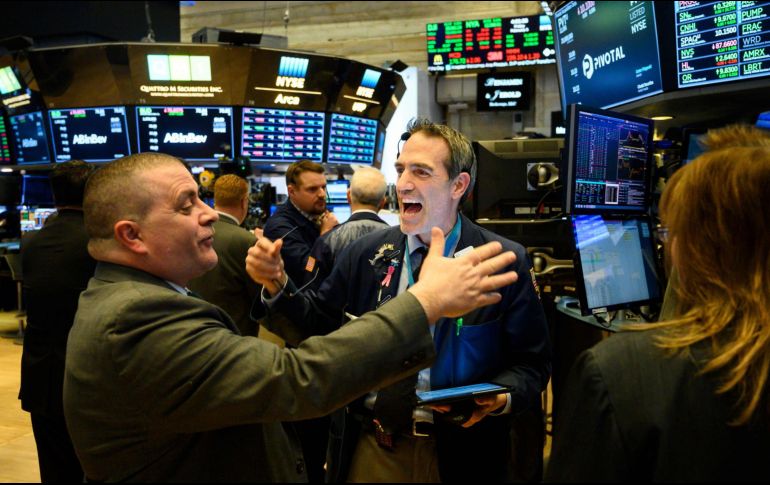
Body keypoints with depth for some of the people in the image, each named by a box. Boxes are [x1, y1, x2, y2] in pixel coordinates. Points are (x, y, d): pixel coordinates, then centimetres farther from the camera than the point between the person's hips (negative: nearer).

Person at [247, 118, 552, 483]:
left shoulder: (507, 262, -10)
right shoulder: (365, 254, -2)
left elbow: (532, 364, -4)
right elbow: (318, 325, 4)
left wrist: (500, 397, -23)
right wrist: (278, 285, -12)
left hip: (460, 453, -2)